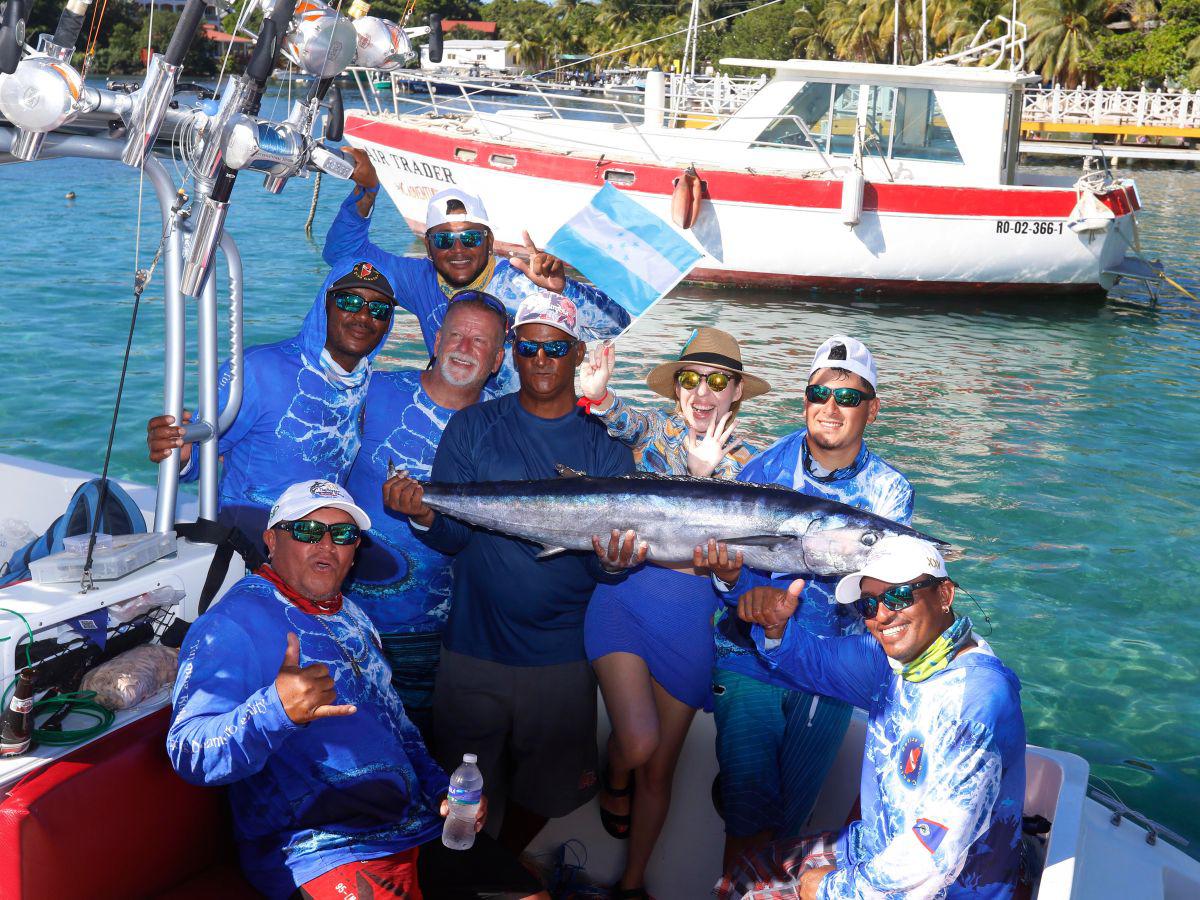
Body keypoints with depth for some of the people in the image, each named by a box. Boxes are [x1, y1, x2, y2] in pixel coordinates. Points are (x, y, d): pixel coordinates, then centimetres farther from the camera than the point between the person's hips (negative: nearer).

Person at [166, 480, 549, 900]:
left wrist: (441, 788, 13)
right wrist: (275, 710, -38)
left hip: (422, 828, 8)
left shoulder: (351, 617, 19)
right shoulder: (232, 624, -9)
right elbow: (189, 754, -20)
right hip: (322, 847, -7)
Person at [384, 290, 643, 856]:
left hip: (563, 657, 1)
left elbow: (611, 551, -5)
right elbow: (453, 537, -7)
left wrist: (613, 561, -28)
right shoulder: (472, 428, 0)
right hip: (473, 646, 0)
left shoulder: (606, 446, 0)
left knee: (545, 788, 15)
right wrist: (424, 516, -29)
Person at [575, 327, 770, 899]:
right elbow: (623, 421, -21)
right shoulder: (657, 428, 2)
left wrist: (703, 473, -22)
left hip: (689, 613, 2)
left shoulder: (745, 461, 4)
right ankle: (614, 777, 19)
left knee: (660, 767, 10)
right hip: (623, 596, -2)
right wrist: (596, 395, -41)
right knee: (638, 743, -20)